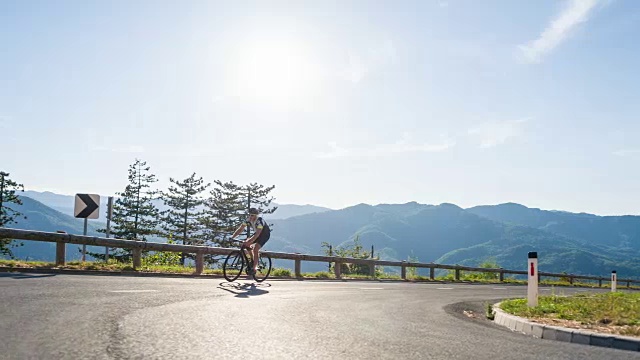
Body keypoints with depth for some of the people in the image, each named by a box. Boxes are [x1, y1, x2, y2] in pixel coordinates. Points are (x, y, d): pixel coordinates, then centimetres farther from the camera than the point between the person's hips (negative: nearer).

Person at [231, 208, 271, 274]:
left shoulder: (260, 221, -33)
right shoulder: (248, 220, -15)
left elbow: (257, 234, -41)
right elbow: (240, 229, -14)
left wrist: (249, 241, -52)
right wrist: (232, 237, -25)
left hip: (265, 234, -7)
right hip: (257, 233, 7)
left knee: (255, 249, -23)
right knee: (246, 244, -14)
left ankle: (254, 268, -18)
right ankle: (253, 260, 4)